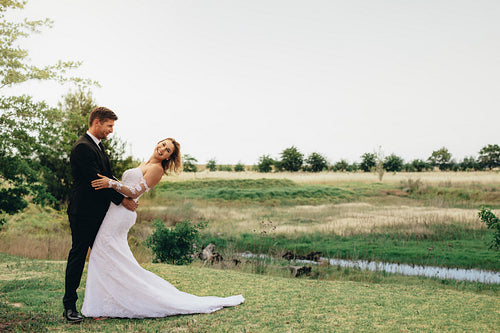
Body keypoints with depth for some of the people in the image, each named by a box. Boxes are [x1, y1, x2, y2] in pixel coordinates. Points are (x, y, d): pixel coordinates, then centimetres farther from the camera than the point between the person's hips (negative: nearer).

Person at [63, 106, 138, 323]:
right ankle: (69, 306, 8)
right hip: (83, 213, -9)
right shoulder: (82, 147, -17)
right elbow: (96, 180, -22)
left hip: (99, 212, 9)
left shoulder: (98, 145, 15)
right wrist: (122, 200, -18)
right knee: (78, 256, -1)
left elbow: (107, 178, 17)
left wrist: (128, 196, 6)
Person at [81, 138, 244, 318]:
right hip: (115, 211, 9)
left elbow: (135, 192, -16)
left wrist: (112, 183, -23)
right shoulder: (144, 165, 20)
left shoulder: (156, 168, -8)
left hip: (121, 214, -9)